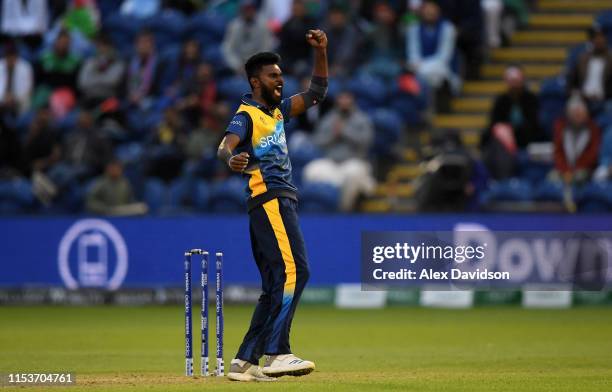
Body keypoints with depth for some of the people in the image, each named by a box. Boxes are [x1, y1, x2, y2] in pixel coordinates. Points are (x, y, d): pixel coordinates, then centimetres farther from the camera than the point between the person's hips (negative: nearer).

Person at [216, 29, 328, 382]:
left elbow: (316, 93, 25)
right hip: (270, 199, -10)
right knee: (293, 270, -21)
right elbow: (226, 145, -23)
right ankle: (277, 354, -27)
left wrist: (321, 52, 14)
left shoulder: (278, 110, 21)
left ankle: (245, 361, 8)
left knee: (275, 287, 8)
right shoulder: (246, 115, -6)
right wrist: (231, 158, -47)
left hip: (281, 202, 10)